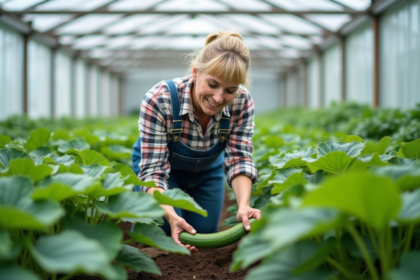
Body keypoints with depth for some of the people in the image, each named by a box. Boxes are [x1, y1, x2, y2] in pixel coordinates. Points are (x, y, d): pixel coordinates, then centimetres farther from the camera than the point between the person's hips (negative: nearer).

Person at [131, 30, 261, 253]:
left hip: (207, 170, 3)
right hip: (164, 169, -3)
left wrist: (244, 205, -47)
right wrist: (171, 216, -55)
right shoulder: (159, 99, -39)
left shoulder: (242, 102, -29)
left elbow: (239, 159, -27)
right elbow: (153, 169, -37)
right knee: (164, 233, -15)